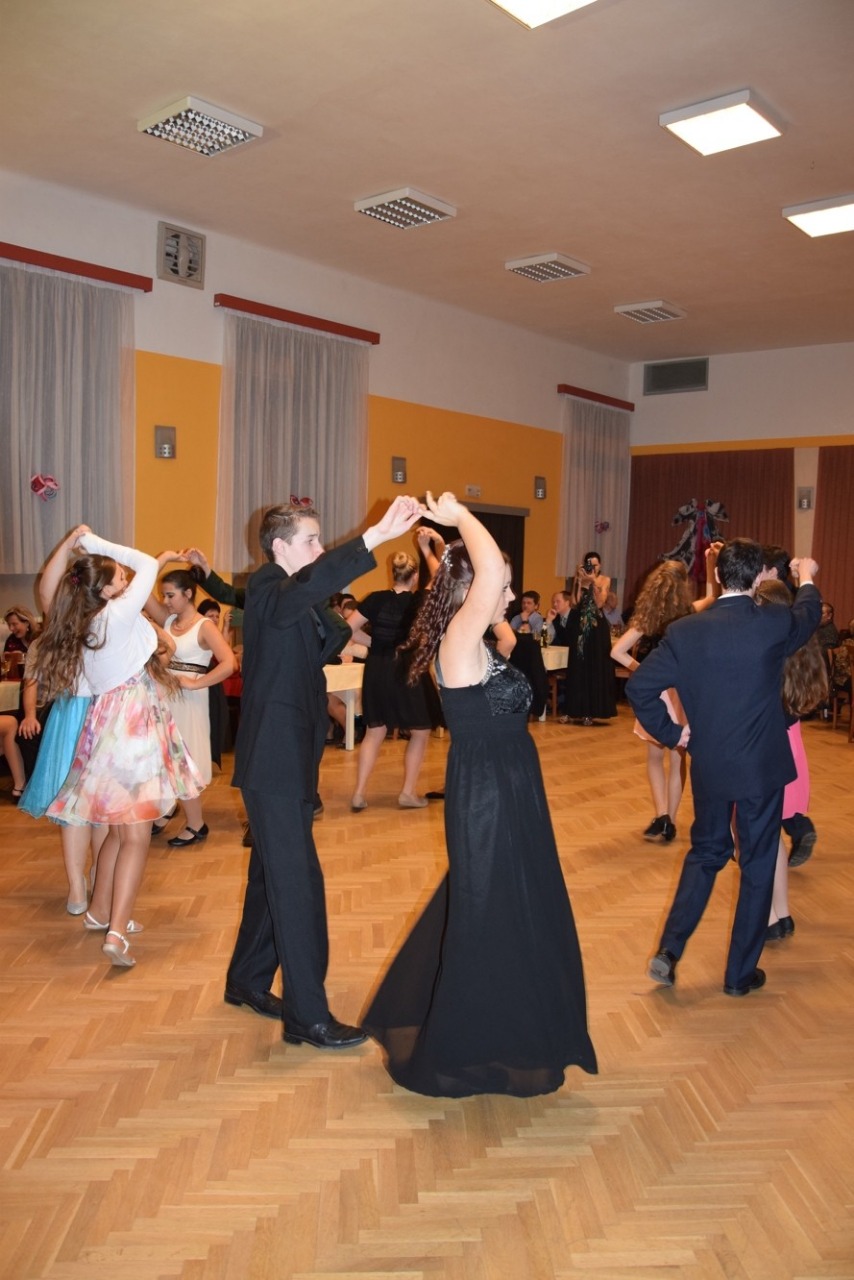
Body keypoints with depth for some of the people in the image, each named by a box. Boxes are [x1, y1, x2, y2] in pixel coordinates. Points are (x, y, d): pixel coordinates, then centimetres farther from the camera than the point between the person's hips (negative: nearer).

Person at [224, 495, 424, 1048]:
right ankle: (307, 1015, 4)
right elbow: (310, 584, -39)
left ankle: (248, 980, 35)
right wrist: (378, 535, -46)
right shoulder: (268, 590, -16)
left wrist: (337, 628, 0)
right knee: (299, 884, -5)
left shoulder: (300, 603, 15)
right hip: (275, 760, -10)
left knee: (274, 874, 19)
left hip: (290, 759, 10)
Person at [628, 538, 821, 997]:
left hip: (708, 765, 3)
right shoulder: (774, 624, -13)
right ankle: (740, 973, 23)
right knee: (757, 865, 12)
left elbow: (639, 687, -9)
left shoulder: (684, 631, -9)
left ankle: (669, 950, 12)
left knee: (705, 853, 21)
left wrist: (671, 733, 3)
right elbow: (808, 616, 11)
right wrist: (807, 578, 32)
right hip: (763, 766, -2)